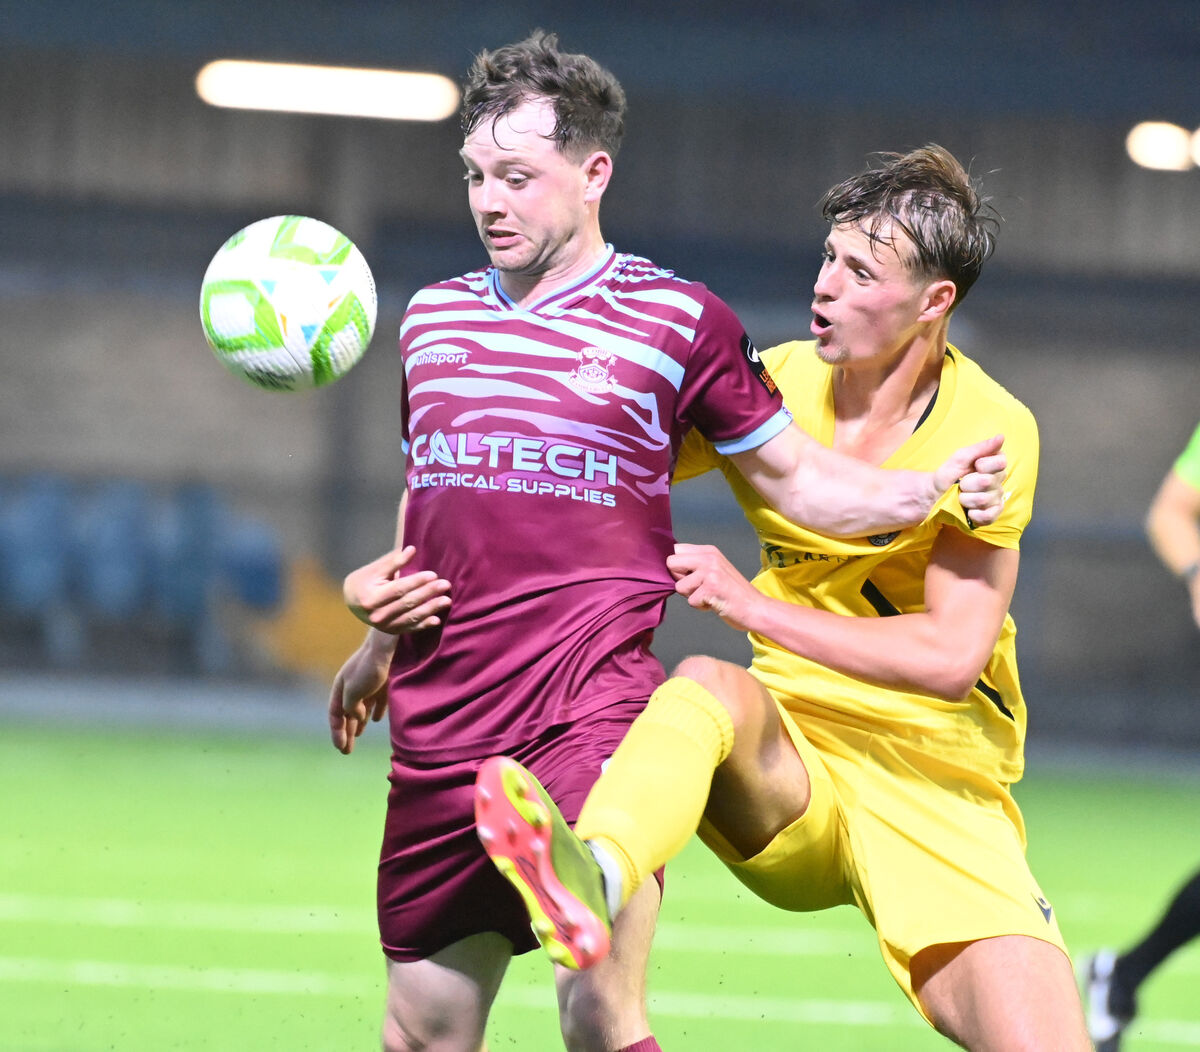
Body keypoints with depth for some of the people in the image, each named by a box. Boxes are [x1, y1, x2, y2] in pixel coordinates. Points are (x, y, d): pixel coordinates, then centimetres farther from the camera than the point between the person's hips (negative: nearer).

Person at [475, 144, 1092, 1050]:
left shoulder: (991, 432, -5)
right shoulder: (773, 386, 2)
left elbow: (952, 653, -11)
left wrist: (755, 606, -16)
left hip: (939, 784, -1)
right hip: (787, 778, 1)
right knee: (711, 686, -36)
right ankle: (590, 879, -66)